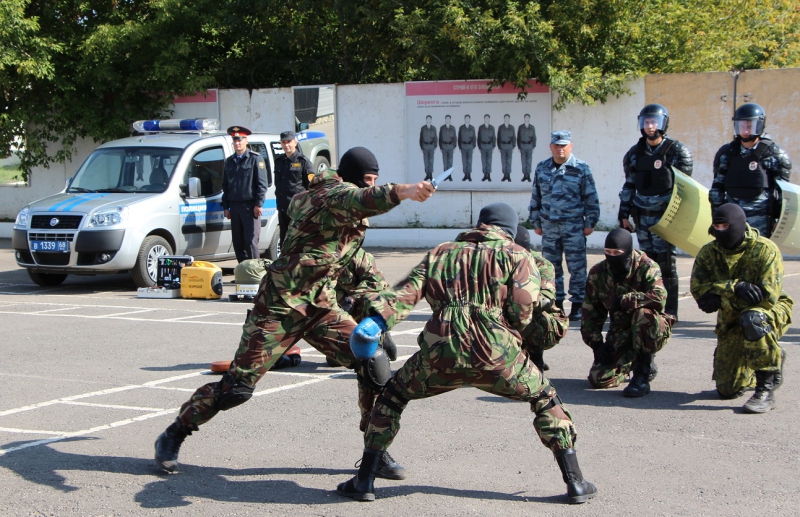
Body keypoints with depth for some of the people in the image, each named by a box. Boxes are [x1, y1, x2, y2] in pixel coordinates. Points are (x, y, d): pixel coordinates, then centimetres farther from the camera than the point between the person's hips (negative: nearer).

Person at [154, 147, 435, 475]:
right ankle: (173, 436, 17)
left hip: (321, 306, 8)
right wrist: (405, 191, -54)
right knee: (237, 386, -4)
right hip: (281, 304, -8)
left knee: (374, 364, -9)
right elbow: (365, 199, -36)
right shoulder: (335, 193, -13)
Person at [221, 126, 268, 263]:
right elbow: (225, 185, 19)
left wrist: (258, 205, -12)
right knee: (237, 242, 5)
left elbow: (262, 184, -5)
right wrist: (225, 207, 12)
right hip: (234, 206, 5)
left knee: (251, 241, -8)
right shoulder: (229, 161, 17)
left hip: (250, 206, -5)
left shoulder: (255, 159, 1)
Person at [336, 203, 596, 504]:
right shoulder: (517, 256, 16)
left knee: (392, 396, 25)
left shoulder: (440, 253, 24)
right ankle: (575, 483, 18)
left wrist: (377, 319, -1)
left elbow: (408, 290, 9)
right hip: (495, 354, -1)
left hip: (440, 351, 1)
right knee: (545, 400, 23)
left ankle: (364, 481, 20)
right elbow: (522, 312, 3)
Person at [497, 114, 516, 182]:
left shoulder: (512, 127, 4)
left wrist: (513, 147, 0)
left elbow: (514, 138, 6)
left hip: (509, 146, 0)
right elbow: (498, 138, 5)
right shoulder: (500, 127, 3)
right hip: (502, 146, 0)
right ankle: (504, 175, 5)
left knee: (509, 161, -1)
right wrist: (499, 147, -1)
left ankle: (508, 176, 2)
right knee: (503, 161, 0)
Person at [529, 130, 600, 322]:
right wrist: (536, 223, 13)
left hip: (574, 226, -3)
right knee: (552, 267, 7)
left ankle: (577, 305, 5)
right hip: (549, 226, 4)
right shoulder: (541, 168, 10)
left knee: (577, 267, -2)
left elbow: (591, 198, 0)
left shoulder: (581, 169, -1)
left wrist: (590, 223, -3)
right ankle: (557, 304, 16)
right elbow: (535, 197, 15)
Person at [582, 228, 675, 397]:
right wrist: (596, 343, -5)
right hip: (621, 334, 4)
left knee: (643, 313, -38)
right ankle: (631, 363, 21)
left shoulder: (646, 267, -16)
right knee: (598, 379, -11)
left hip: (651, 332, -4)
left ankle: (644, 370, -22)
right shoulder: (598, 273, -2)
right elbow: (590, 311, 4)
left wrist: (623, 300, -28)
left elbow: (659, 298, -34)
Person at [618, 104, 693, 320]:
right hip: (642, 216, 4)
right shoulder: (634, 153, 12)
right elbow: (629, 186, 17)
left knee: (666, 263, -5)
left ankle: (670, 312, 0)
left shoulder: (677, 151, -1)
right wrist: (624, 215, 12)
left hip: (666, 215, -4)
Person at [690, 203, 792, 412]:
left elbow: (768, 295, -27)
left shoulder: (765, 250, -19)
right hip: (731, 323, 5)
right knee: (728, 390, 5)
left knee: (752, 319, -42)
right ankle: (774, 358, 36)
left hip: (773, 312, -5)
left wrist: (722, 300, -24)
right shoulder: (708, 252, -6)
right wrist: (735, 287, -33)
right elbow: (698, 289, -18)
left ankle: (766, 390, -30)